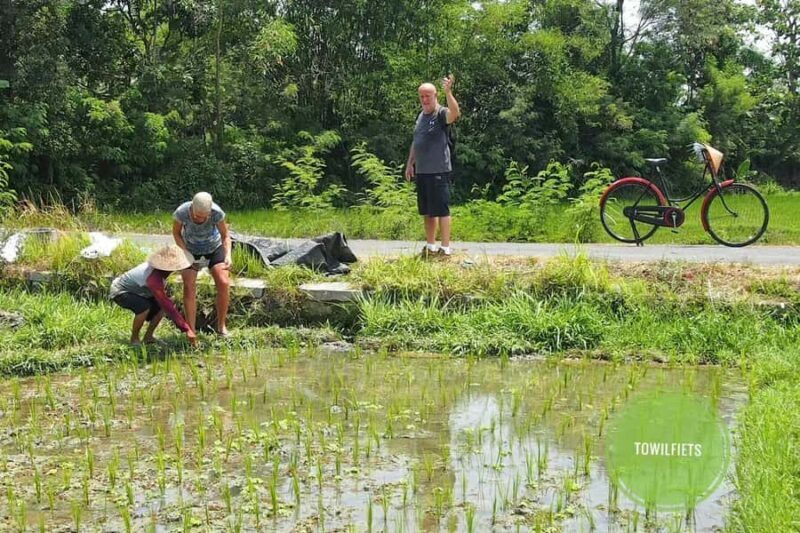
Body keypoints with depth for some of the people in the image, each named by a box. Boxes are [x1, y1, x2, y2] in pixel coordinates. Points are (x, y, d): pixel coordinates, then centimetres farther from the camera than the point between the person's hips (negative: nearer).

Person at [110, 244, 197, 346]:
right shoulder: (154, 278, -40)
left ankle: (148, 337, 8)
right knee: (144, 307, -32)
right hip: (120, 291, -9)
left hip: (134, 289, 9)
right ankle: (134, 339, -10)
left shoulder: (160, 265, -15)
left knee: (161, 306, -4)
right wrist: (187, 330, -41)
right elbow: (168, 306, -42)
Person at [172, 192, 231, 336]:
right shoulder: (181, 212, -34)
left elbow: (225, 236, -19)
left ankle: (221, 326, 1)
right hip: (190, 248, 0)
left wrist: (228, 256, -36)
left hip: (213, 246, 0)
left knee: (224, 284, -16)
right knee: (189, 287, -15)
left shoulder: (217, 212, -34)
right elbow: (176, 233, -13)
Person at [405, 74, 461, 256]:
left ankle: (446, 247, -1)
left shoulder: (441, 114, -9)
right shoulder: (421, 115, 15)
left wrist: (448, 92, -43)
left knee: (441, 210, -6)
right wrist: (410, 163, 22)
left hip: (439, 171, -8)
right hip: (421, 171, 8)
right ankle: (430, 245, 23)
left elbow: (455, 113, -33)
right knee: (427, 211, 14)